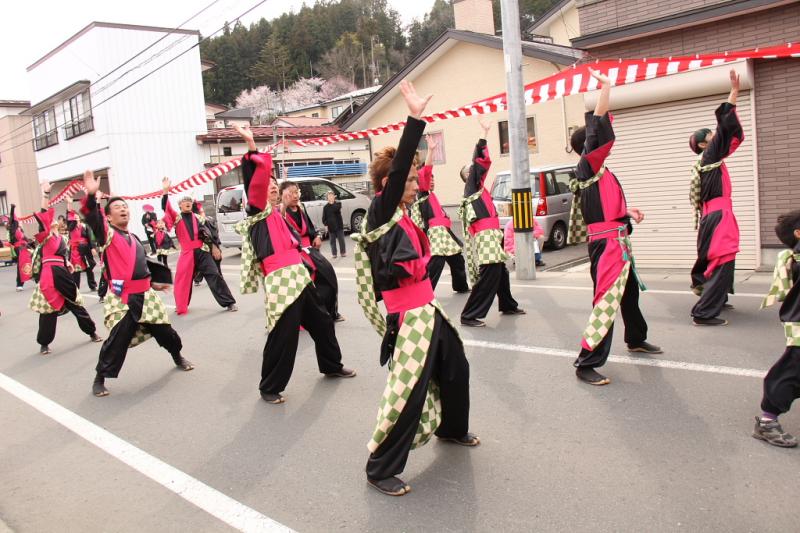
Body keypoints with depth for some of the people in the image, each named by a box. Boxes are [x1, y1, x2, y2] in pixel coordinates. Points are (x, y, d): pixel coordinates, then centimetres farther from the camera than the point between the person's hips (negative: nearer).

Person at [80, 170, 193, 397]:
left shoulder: (134, 239, 17)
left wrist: (153, 284, 29)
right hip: (121, 298, -6)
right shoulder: (107, 233, -3)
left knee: (163, 329, 14)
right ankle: (99, 379, 7)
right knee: (118, 340, -12)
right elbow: (92, 217, -23)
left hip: (144, 295, 6)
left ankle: (178, 358, 40)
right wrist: (91, 195, -39)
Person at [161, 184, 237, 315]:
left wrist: (213, 247, 9)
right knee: (183, 279, 9)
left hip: (202, 251, 0)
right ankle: (181, 305, 30)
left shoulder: (197, 218, 11)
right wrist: (166, 191, -23)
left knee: (214, 275, -5)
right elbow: (166, 208, -11)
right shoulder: (176, 217, 5)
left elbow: (206, 233, 14)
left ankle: (229, 302, -4)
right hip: (186, 253, 0)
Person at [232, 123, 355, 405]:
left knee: (321, 322, 19)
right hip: (280, 281, -9)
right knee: (283, 336, -8)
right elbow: (257, 177, -17)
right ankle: (269, 388, 9)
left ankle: (332, 366, 39)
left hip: (299, 276, 9)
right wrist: (251, 144, -21)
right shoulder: (258, 210, -2)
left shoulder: (278, 214, 21)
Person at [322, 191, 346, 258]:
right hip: (331, 226, 1)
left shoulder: (338, 203, 1)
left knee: (341, 239, 4)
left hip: (339, 225, -1)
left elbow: (336, 208, -21)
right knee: (332, 241, 5)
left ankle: (343, 252, 13)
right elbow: (324, 217, 4)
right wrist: (325, 224, -5)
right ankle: (334, 254, 12)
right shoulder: (326, 207, 4)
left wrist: (332, 203, -15)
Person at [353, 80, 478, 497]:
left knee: (456, 369, 24)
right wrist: (415, 117, -27)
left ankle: (451, 429, 49)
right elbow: (396, 168, -25)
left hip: (429, 311, 10)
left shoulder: (403, 217, 11)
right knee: (407, 392, -8)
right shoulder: (381, 213, -13)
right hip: (408, 319, -10)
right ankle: (380, 470, 7)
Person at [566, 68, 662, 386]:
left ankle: (636, 340, 48)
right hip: (606, 243, -11)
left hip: (616, 241, 11)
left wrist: (627, 211, 12)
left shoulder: (595, 172, 15)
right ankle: (586, 364, -12)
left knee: (630, 291, 26)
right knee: (606, 301, -14)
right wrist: (606, 86, -11)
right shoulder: (588, 166, -12)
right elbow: (598, 125, -19)